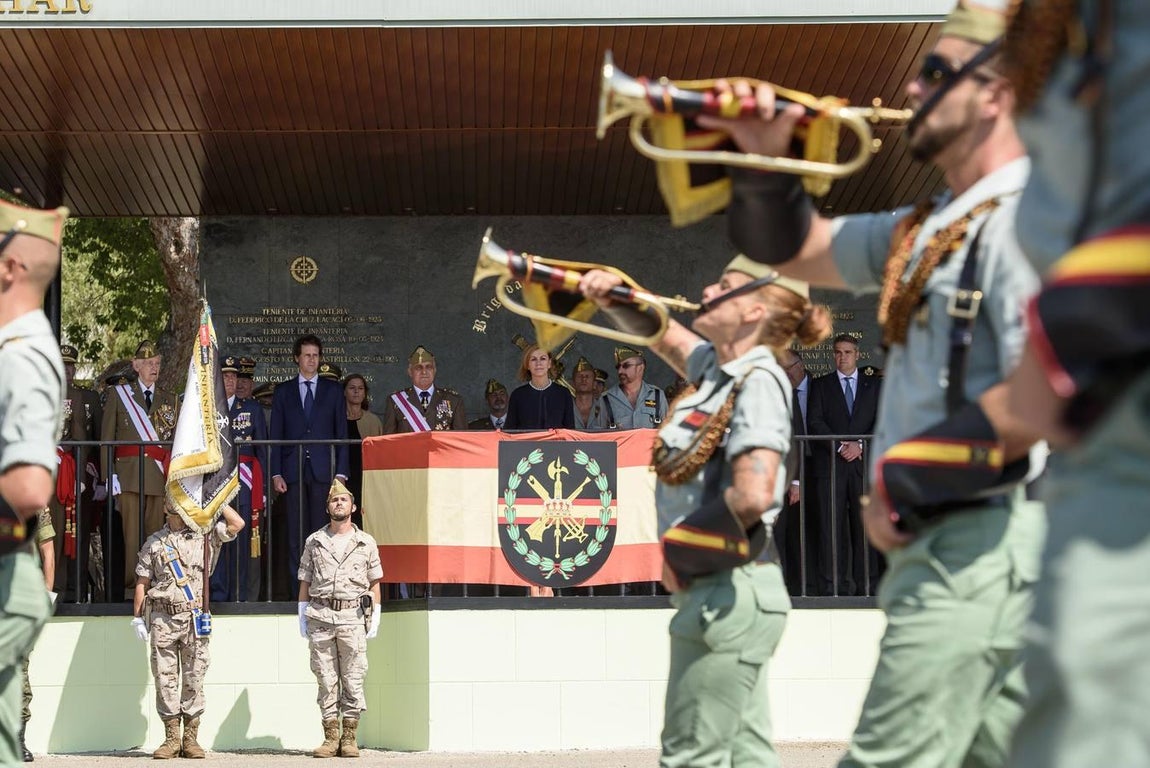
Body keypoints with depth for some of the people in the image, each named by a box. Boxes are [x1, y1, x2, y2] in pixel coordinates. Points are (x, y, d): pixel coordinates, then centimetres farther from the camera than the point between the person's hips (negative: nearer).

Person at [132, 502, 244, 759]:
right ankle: (172, 738, 4)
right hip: (162, 617, 1)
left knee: (194, 678, 1)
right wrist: (137, 617, 5)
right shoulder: (154, 542, 12)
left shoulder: (204, 536, 9)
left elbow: (237, 524, -2)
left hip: (195, 617, -1)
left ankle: (191, 738, 6)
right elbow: (142, 582, 11)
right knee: (165, 678, 0)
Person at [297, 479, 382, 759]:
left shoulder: (366, 543, 9)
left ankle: (349, 739, 3)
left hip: (352, 616, -1)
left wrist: (375, 617, 3)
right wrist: (302, 617, 5)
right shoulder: (314, 542, 10)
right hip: (320, 617, 1)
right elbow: (305, 582, 12)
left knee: (353, 680, -2)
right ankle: (330, 737, 5)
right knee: (326, 680, 1)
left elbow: (374, 584, 11)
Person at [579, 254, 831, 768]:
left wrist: (680, 550, -13)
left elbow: (753, 495, -26)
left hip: (728, 591, -9)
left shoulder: (758, 381, -15)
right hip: (717, 591, 9)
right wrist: (611, 298, 8)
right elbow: (665, 338, 27)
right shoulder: (718, 367, 10)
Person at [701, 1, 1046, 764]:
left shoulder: (1027, 222, -13)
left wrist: (903, 486, -16)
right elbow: (799, 248, 28)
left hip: (983, 538, -10)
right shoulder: (929, 228, 17)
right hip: (944, 538, 10)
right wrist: (766, 158, 8)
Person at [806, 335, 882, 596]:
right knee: (831, 525, -6)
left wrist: (860, 445, -9)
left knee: (864, 524, -2)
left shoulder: (873, 385, 15)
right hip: (830, 464, -1)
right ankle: (831, 587, -6)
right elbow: (815, 422, 1)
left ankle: (865, 584, 1)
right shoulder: (821, 385, 12)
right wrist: (839, 446, -10)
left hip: (863, 462, 1)